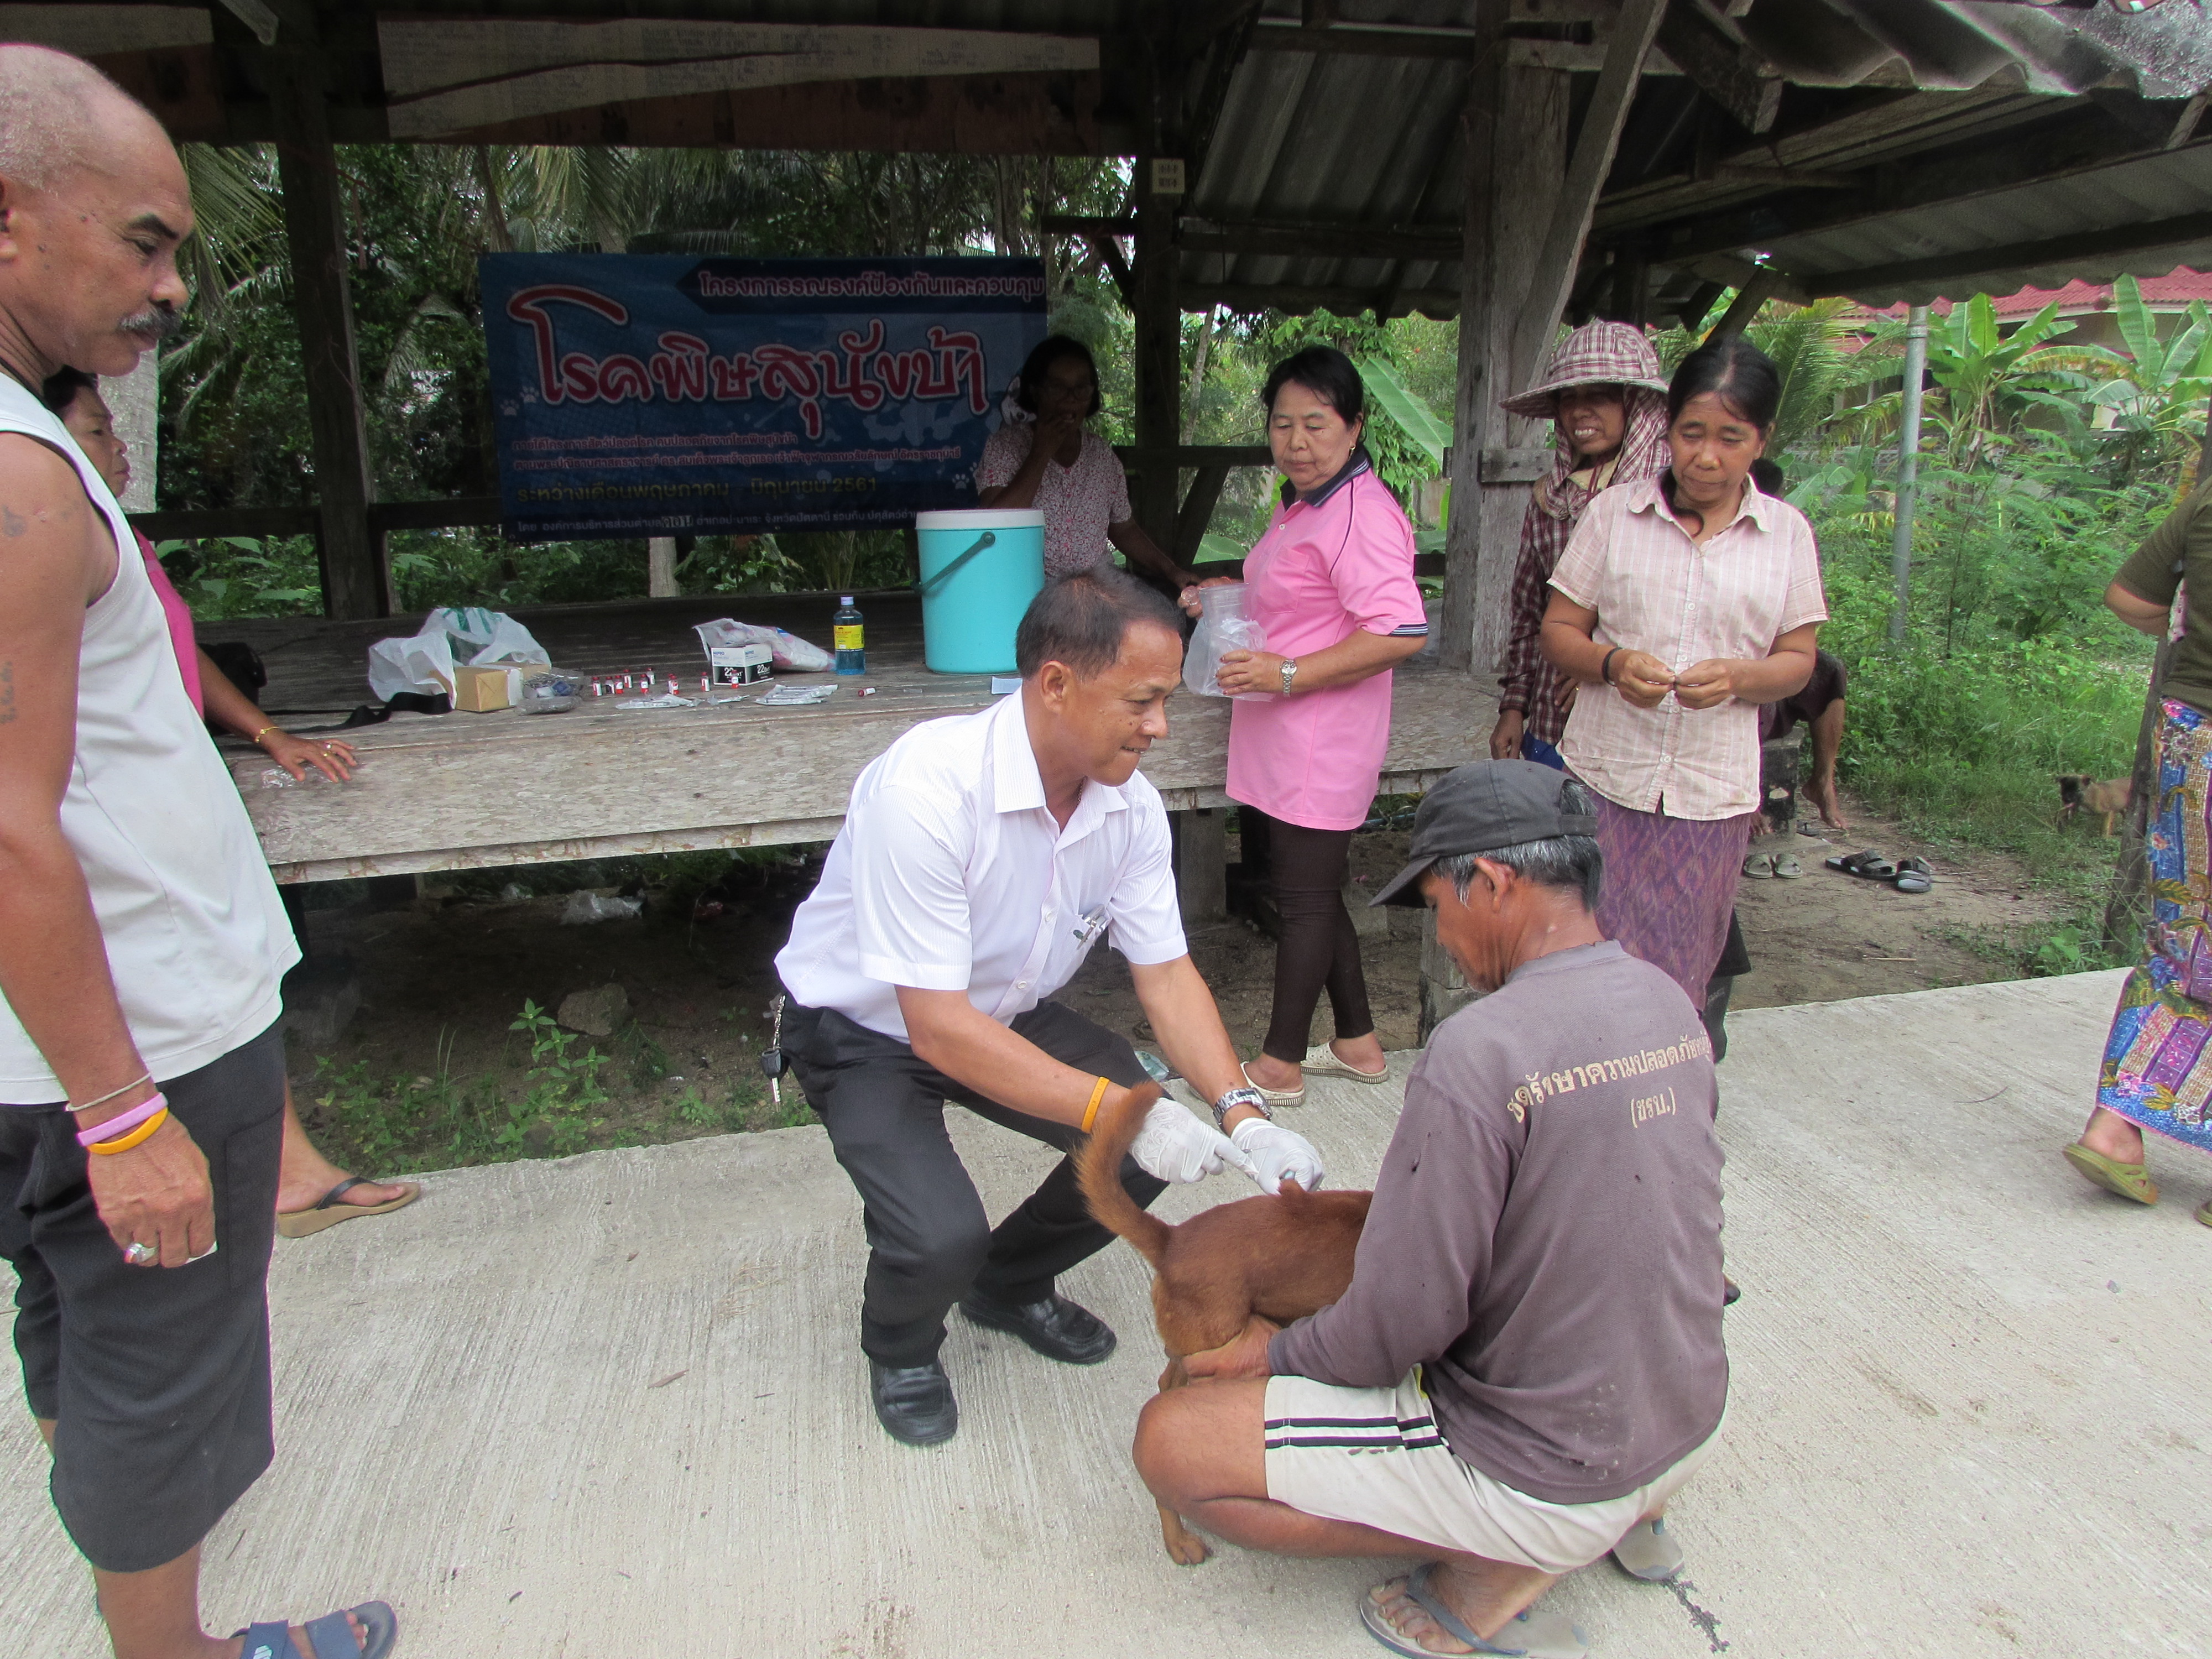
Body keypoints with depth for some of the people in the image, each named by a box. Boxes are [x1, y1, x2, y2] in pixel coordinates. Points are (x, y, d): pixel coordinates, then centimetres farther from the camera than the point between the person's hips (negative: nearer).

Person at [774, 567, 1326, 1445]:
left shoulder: (1131, 804, -14)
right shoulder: (928, 789, -36)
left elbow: (1166, 974, -8)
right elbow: (940, 1028, -34)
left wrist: (1242, 1115, -22)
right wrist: (1116, 1106, -37)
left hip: (1007, 1014, 6)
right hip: (864, 1030, -6)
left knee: (1155, 1140, -11)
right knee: (942, 1236, -27)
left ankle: (1010, 1284, 20)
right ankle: (900, 1347, 13)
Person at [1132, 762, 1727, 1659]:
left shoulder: (1478, 1051, -28)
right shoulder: (1668, 1002, -3)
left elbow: (1397, 1327, -23)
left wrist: (1277, 1351, -3)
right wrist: (1404, 1216, 15)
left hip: (1550, 1477, -8)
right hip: (1690, 1426, 8)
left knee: (1171, 1441, -6)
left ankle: (1499, 1568, -1)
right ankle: (1625, 1514, 19)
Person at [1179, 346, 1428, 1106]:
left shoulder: (1362, 515, -18)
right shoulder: (1301, 505, 14)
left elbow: (1400, 632, -26)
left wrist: (1288, 674, -26)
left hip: (1321, 746, -10)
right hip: (1278, 742, 10)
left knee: (1306, 899, 2)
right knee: (1312, 891, 18)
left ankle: (1279, 1065, 16)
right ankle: (1357, 1043, 32)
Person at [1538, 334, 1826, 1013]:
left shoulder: (1786, 532, 4)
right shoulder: (1613, 512, 1)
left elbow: (1798, 660, 7)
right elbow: (1558, 630, 3)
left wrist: (1737, 677, -16)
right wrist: (1612, 664, -19)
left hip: (1714, 792, 1)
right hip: (1606, 778, -1)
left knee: (1678, 971, 8)